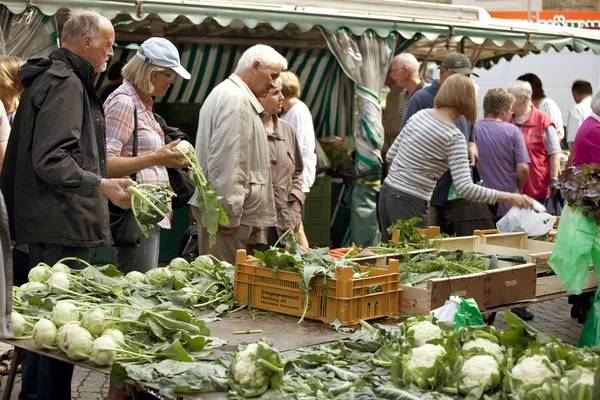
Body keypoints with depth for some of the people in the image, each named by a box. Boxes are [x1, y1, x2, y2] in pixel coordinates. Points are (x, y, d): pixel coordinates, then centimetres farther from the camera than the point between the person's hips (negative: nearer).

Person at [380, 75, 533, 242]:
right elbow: (465, 188, -21)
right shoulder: (454, 137, -15)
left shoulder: (420, 115, 6)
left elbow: (392, 152, 14)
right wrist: (510, 198, -19)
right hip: (410, 203, -8)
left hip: (387, 191, 8)